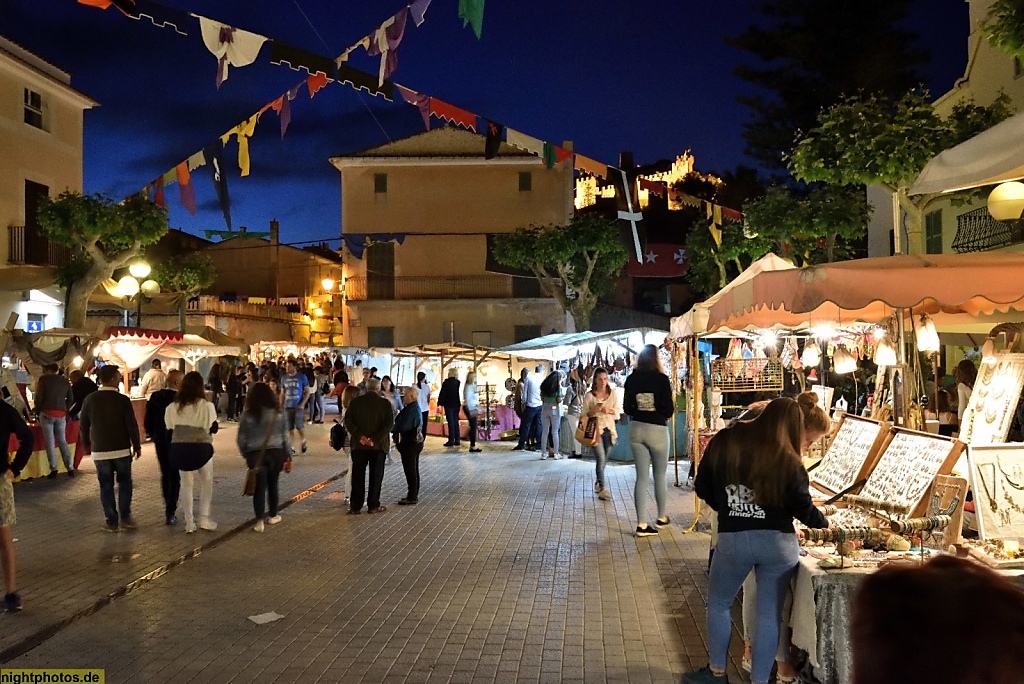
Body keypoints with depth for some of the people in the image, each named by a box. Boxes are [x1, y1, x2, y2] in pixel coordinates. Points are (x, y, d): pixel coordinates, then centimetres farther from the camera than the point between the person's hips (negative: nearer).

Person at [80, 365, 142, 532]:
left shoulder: (89, 399, -2)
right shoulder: (123, 399, -11)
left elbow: (83, 426, 5)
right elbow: (132, 425, -10)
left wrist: (86, 445, 19)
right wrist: (137, 445, 1)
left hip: (99, 451, 2)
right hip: (121, 449, -2)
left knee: (106, 486, 8)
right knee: (124, 482, 13)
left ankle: (112, 522, 10)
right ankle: (125, 518, 10)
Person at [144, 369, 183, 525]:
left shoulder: (155, 396, -2)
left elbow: (147, 420, 2)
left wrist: (153, 435, 16)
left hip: (160, 442, 5)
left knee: (165, 474, 20)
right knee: (175, 477, 4)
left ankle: (169, 507, 33)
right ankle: (170, 512, 3)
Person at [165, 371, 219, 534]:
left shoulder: (173, 407, -3)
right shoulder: (207, 406, -12)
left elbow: (170, 431, 0)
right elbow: (213, 428, -3)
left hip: (181, 449, 3)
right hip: (202, 448, -2)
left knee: (186, 484, 13)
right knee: (206, 483, 16)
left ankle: (189, 522, 14)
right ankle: (204, 518, 13)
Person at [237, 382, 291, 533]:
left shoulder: (247, 414, -5)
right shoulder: (278, 413, -1)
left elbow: (241, 438, -1)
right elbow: (285, 436, 2)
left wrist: (245, 454, 13)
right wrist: (288, 455, 10)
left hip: (255, 454, -2)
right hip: (276, 453, 2)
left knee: (259, 487, 2)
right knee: (272, 485, 16)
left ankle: (260, 521, -2)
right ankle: (272, 516, 29)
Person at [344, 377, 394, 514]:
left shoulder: (355, 402, 1)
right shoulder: (385, 403, -5)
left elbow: (348, 421, -7)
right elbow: (389, 423, -13)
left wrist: (359, 436, -12)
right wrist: (375, 439, -16)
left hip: (359, 445, 2)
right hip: (378, 446, -2)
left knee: (357, 476, 9)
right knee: (376, 476, 8)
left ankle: (355, 506, 12)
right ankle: (373, 505, 11)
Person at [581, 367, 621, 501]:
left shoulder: (613, 393, 6)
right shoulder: (589, 395, -2)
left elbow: (618, 410, 5)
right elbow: (584, 414, 2)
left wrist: (609, 410, -14)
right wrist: (593, 411, -17)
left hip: (609, 428, 4)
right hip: (596, 429, -3)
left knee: (605, 459, 14)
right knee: (601, 458, -12)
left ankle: (598, 481, 35)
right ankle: (602, 488, -9)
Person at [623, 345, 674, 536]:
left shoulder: (631, 379, 0)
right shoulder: (661, 379, -11)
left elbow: (626, 408, 3)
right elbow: (668, 409, -12)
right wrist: (668, 414, 10)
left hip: (637, 429, 3)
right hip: (657, 430, -3)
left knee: (641, 477, 7)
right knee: (660, 476, 15)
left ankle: (642, 524, 5)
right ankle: (661, 517, 30)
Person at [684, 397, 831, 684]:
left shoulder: (724, 442, -3)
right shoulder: (788, 461, -7)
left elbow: (702, 487, 3)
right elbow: (803, 508, -2)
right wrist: (824, 522, 19)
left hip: (732, 538, 1)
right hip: (778, 541, -1)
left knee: (718, 604, 20)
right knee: (770, 614, 12)